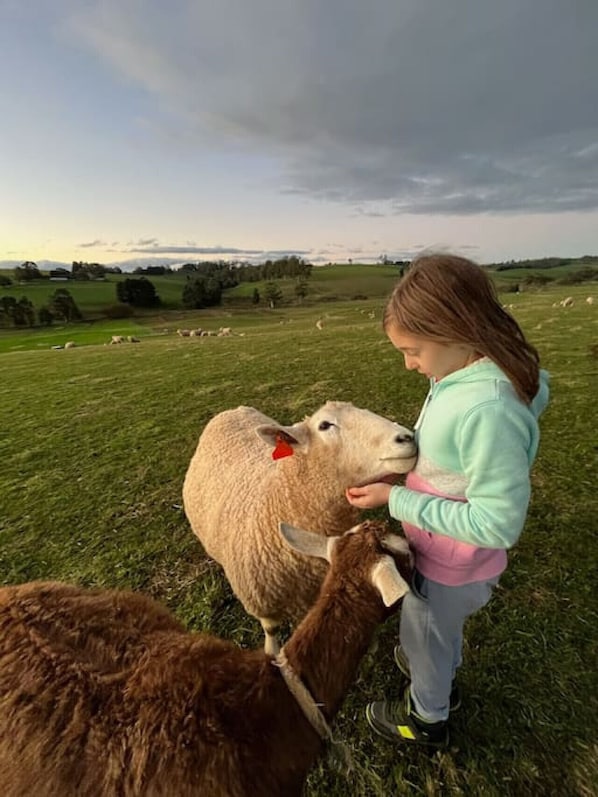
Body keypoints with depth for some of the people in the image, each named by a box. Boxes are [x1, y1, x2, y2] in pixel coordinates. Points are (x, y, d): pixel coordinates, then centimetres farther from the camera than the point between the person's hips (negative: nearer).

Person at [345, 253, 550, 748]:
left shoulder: (488, 410, -37)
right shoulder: (459, 379, -10)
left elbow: (498, 522, -30)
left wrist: (395, 500, -28)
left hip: (453, 565, -7)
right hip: (439, 552, 7)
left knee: (424, 635, 23)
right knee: (439, 628, 34)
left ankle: (426, 719, 56)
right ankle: (441, 680, 66)